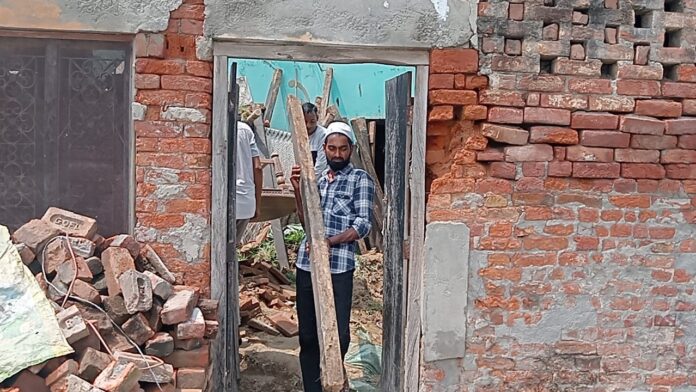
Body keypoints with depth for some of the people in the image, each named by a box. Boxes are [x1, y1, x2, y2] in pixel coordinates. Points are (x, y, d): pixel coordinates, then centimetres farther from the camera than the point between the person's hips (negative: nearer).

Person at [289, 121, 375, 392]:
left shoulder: (360, 179, 2)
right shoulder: (316, 179, 17)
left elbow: (363, 224, -7)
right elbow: (306, 221, 12)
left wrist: (331, 241, -19)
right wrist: (298, 190, -1)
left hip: (339, 267, -4)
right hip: (307, 264, 4)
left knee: (339, 334, 1)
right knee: (308, 335, 7)